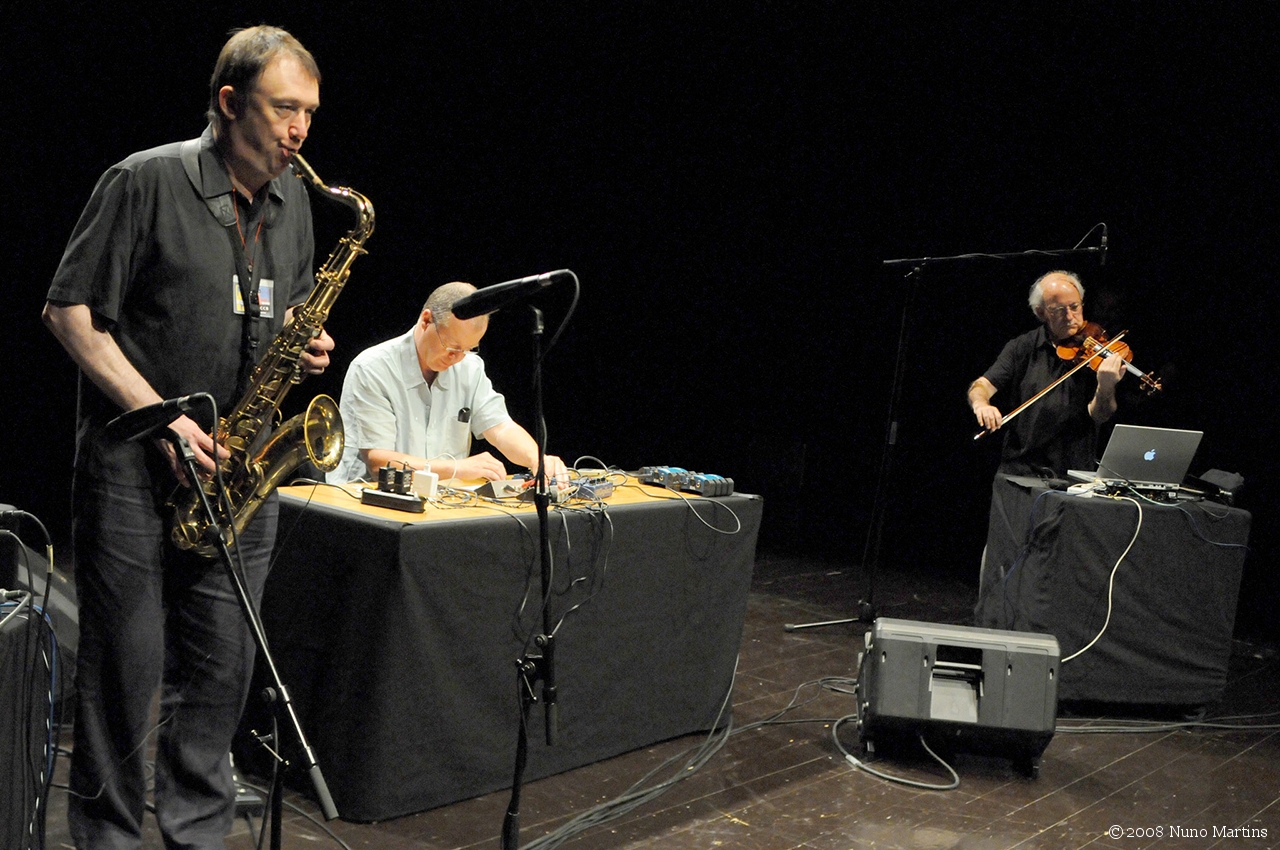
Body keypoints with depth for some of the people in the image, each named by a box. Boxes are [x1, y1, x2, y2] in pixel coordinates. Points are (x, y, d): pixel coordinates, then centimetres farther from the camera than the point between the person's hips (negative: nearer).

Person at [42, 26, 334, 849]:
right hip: (132, 463, -5)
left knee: (221, 664, 9)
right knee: (126, 663, 3)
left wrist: (305, 343, -3)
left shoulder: (293, 200, 10)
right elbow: (69, 310, -8)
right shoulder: (146, 181, -8)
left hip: (238, 468, 5)